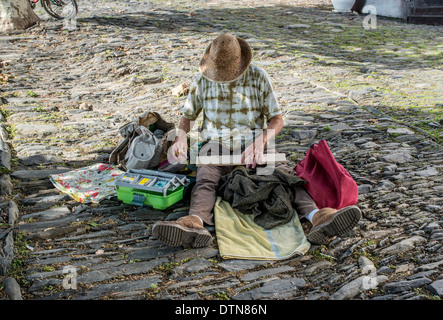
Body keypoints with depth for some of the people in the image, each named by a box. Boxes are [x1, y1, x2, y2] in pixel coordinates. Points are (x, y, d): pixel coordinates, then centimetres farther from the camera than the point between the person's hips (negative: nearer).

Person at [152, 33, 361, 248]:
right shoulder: (202, 81, 4)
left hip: (253, 146, 0)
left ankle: (316, 217, -52)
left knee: (284, 173, -29)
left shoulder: (258, 77, 0)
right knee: (205, 179, -33)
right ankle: (195, 224, -62)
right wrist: (181, 137, -7)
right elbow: (187, 115, 16)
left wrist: (260, 141, -21)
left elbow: (277, 119, -1)